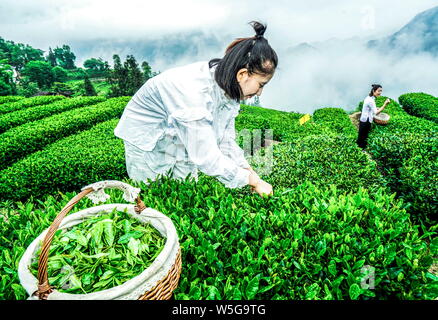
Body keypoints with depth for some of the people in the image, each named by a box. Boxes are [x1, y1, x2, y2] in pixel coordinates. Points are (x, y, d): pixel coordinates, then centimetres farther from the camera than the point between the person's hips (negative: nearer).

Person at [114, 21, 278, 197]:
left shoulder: (228, 88, -13)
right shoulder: (194, 92, -38)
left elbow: (225, 140, -6)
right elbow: (207, 158, -37)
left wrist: (251, 172, -16)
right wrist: (254, 181, -28)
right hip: (145, 141, -7)